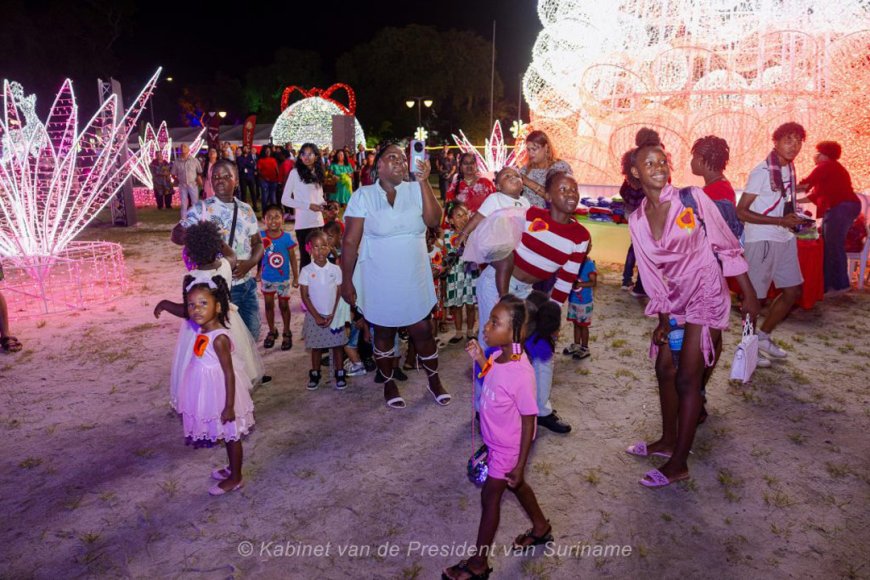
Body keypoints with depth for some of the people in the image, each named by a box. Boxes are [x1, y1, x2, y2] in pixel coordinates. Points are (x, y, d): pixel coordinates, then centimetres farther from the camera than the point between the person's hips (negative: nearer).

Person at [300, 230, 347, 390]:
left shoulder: (336, 270, -5)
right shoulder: (306, 271, -7)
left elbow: (340, 294, -2)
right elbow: (305, 296, -5)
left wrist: (333, 315, -9)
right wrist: (317, 316, -10)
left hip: (334, 315, 1)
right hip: (314, 316, 0)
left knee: (338, 345, 7)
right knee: (316, 347, 11)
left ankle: (340, 374, 19)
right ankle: (315, 374, 25)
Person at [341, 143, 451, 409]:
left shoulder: (416, 190, 1)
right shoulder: (363, 195, -5)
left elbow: (433, 220, -15)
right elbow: (350, 242, -7)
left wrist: (423, 181, -19)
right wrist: (347, 281, -9)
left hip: (415, 279, 2)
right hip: (380, 282, -1)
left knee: (422, 331, 10)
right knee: (384, 333, 13)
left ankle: (434, 381, 31)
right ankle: (389, 382, 34)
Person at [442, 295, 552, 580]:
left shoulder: (521, 374, -35)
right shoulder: (499, 355, -13)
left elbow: (528, 422, -25)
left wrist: (520, 465, -18)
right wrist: (480, 359, -8)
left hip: (508, 448, -8)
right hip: (496, 441, 8)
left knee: (490, 496, 8)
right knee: (515, 485, 27)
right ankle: (541, 528, 53)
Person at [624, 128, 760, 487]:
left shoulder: (692, 199, -13)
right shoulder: (637, 221, 0)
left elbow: (727, 246, -7)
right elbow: (651, 274, 4)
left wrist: (748, 294, -6)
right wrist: (662, 318, 3)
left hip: (706, 297, -5)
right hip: (674, 302, 5)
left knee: (687, 378, -4)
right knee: (664, 369, 13)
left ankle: (678, 465, 7)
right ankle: (669, 440, 34)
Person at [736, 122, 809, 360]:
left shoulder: (790, 169, 10)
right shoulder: (762, 172, -15)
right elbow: (741, 212, -18)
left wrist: (794, 219, 8)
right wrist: (780, 221, -21)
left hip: (785, 239, 9)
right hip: (761, 240, -9)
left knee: (793, 290, 13)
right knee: (754, 296, 0)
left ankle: (763, 336, 27)